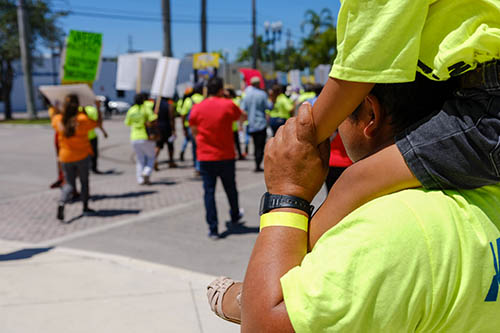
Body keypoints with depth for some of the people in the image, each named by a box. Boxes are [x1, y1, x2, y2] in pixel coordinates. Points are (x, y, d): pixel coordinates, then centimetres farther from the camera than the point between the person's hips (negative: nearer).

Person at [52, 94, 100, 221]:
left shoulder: (59, 120, -9)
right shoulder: (82, 119, -17)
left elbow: (53, 121, 16)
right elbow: (98, 123, -2)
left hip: (65, 157, 2)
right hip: (82, 156, -2)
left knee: (69, 184, 11)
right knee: (84, 181, 15)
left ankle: (61, 204, -15)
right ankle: (85, 207, 23)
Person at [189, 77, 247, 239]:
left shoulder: (197, 108, -3)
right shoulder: (228, 105, -7)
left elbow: (194, 131, 10)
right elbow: (242, 116, 12)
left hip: (205, 157, 0)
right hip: (226, 156, 0)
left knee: (209, 191, 4)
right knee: (230, 188, 20)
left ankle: (213, 229, 0)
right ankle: (235, 215, 42)